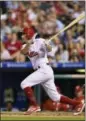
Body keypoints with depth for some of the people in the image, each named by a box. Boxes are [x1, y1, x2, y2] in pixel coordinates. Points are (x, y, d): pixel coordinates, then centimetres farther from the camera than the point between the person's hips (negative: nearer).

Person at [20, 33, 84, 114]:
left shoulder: (40, 41, -2)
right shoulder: (26, 46, 14)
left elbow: (49, 49, -21)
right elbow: (23, 52, -10)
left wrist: (46, 45, -44)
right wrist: (29, 43, -27)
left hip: (45, 70, -8)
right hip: (41, 71, 8)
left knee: (24, 84, -16)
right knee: (56, 97, 8)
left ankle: (34, 106, -15)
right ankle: (79, 104, 12)